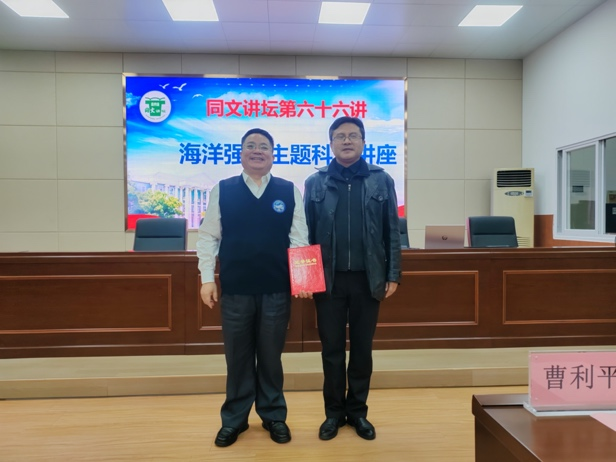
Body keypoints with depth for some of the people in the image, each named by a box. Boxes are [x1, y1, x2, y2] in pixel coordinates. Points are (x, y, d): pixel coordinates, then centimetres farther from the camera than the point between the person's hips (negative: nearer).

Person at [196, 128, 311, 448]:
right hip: (235, 289, 0)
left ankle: (273, 416, 32)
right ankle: (234, 418, 31)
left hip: (277, 289, 0)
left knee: (271, 356, 13)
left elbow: (299, 239, 3)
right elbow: (208, 237, 3)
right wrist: (207, 279, -2)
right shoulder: (222, 190, 3)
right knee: (237, 357, 13)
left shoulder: (289, 191, 3)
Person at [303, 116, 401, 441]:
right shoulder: (315, 183, 2)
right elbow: (306, 233, 3)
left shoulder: (381, 181, 2)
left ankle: (358, 411, 29)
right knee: (332, 348, 10)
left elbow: (392, 232, 2)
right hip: (328, 279, 0)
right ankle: (334, 412, 28)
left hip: (368, 279, 0)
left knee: (362, 348, 12)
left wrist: (393, 275, -1)